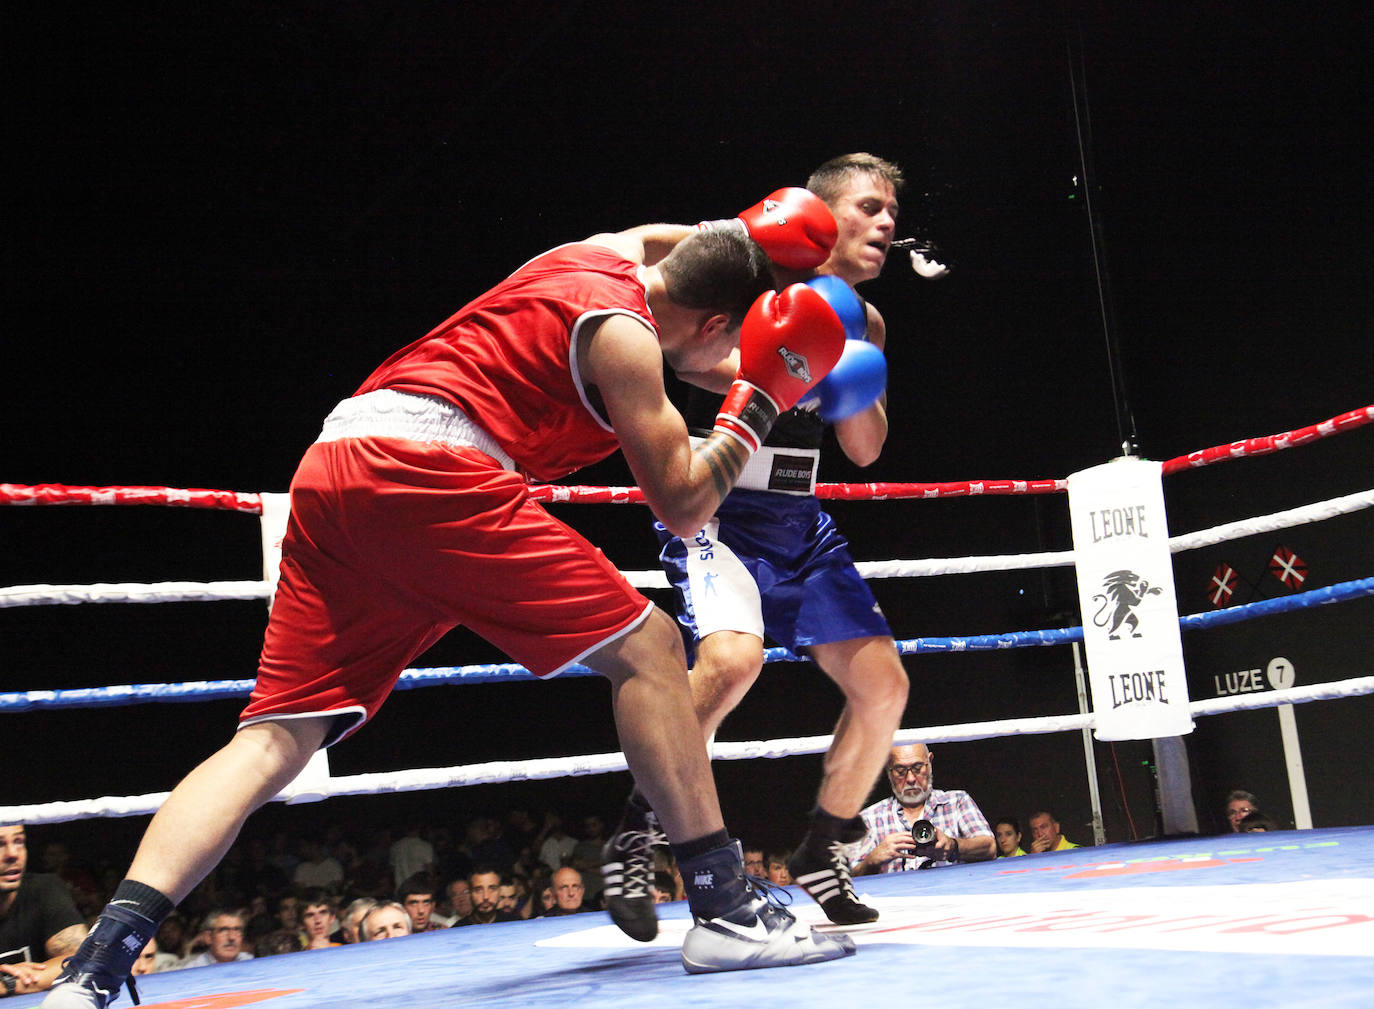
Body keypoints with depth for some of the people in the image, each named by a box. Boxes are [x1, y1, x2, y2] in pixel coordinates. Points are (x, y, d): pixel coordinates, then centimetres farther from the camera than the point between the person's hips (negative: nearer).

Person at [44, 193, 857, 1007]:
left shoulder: (608, 255, 25)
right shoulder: (625, 336, 2)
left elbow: (652, 237, 50)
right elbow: (683, 506, 2)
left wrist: (745, 236, 36)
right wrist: (761, 400, 10)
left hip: (330, 470, 9)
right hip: (423, 464, -9)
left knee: (274, 739, 2)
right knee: (646, 646, -3)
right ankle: (726, 911, -3)